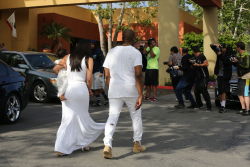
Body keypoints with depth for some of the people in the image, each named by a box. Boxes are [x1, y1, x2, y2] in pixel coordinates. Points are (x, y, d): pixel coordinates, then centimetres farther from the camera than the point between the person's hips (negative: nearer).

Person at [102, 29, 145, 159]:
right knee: (136, 116, 16)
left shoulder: (112, 52, 10)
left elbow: (107, 75, 9)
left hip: (115, 90, 3)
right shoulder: (135, 53, -3)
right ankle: (137, 144, 25)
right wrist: (140, 95, -13)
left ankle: (107, 145, -16)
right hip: (131, 90, -2)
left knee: (112, 117, 2)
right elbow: (138, 75, -13)